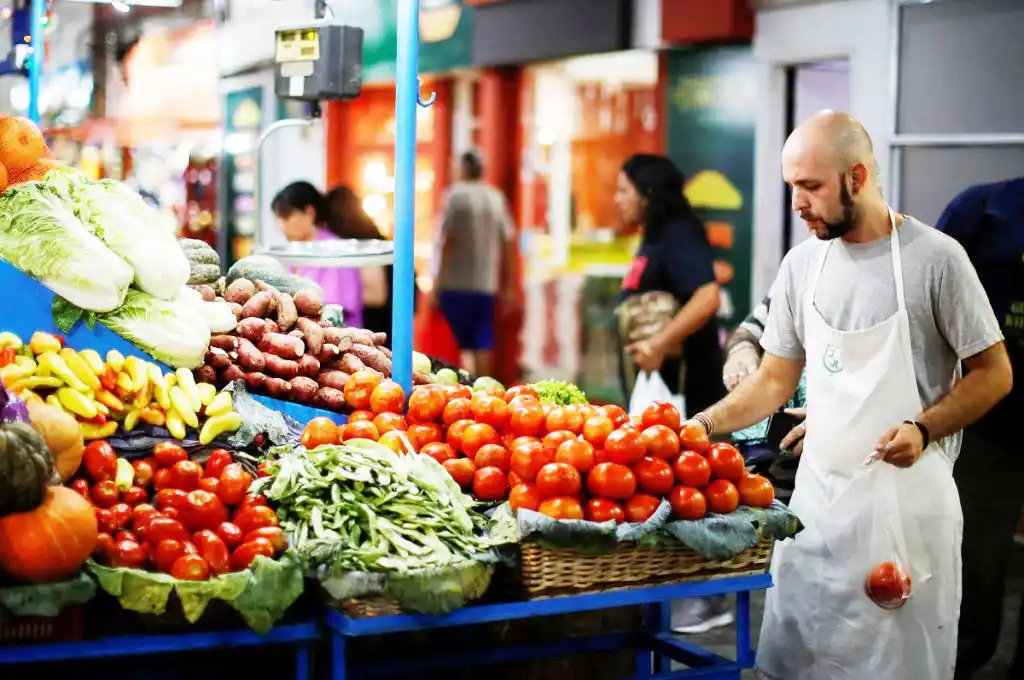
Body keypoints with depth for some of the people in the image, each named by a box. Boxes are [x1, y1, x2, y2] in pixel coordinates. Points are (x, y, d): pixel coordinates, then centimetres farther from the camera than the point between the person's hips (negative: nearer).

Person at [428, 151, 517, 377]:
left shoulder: (455, 195, -5)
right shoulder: (496, 197, 9)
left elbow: (445, 242, -11)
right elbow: (509, 243, 9)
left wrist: (435, 286, -7)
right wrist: (506, 285, 15)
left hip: (456, 283, -4)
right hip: (487, 284, 4)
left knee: (465, 345, 0)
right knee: (483, 344, 9)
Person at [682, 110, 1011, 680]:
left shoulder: (934, 257, -10)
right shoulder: (803, 264, 5)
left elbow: (994, 373, -6)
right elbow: (774, 381, 11)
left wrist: (924, 429, -19)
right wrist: (705, 425, -2)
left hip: (906, 498, -5)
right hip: (817, 497, 5)